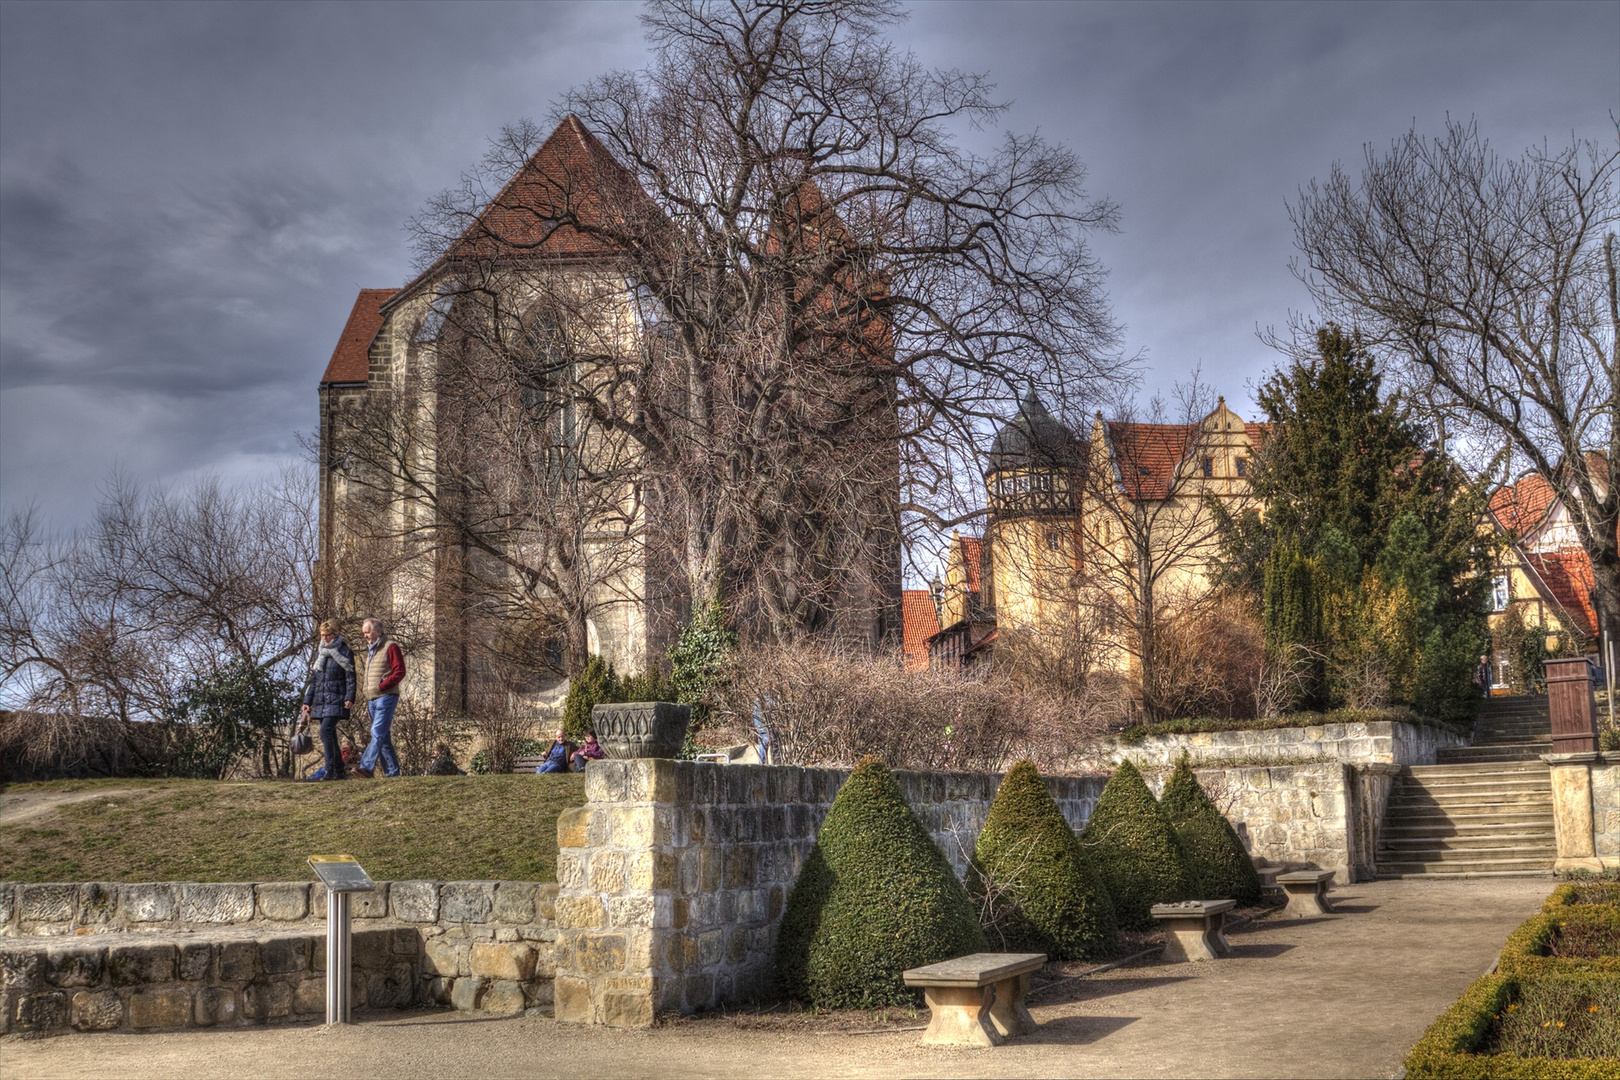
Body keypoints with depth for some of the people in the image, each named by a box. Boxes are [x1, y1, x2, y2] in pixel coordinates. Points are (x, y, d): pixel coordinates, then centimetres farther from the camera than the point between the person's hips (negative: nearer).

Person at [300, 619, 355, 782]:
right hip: (321, 701, 7)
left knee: (326, 731, -20)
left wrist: (350, 698, -16)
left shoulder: (345, 652, -1)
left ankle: (330, 770, -20)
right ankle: (340, 771, 13)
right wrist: (307, 702, 15)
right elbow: (313, 680, 20)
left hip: (337, 700, -7)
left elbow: (350, 677, -5)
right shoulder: (319, 653, 16)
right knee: (330, 736, 6)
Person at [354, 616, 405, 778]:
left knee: (377, 733, -18)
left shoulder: (390, 647, -5)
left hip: (385, 697, -9)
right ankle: (392, 771, 8)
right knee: (383, 737, 7)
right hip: (372, 699, 9)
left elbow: (399, 672, -13)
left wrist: (380, 687, -17)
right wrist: (367, 701, 19)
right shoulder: (371, 650, 22)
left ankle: (366, 766, -29)